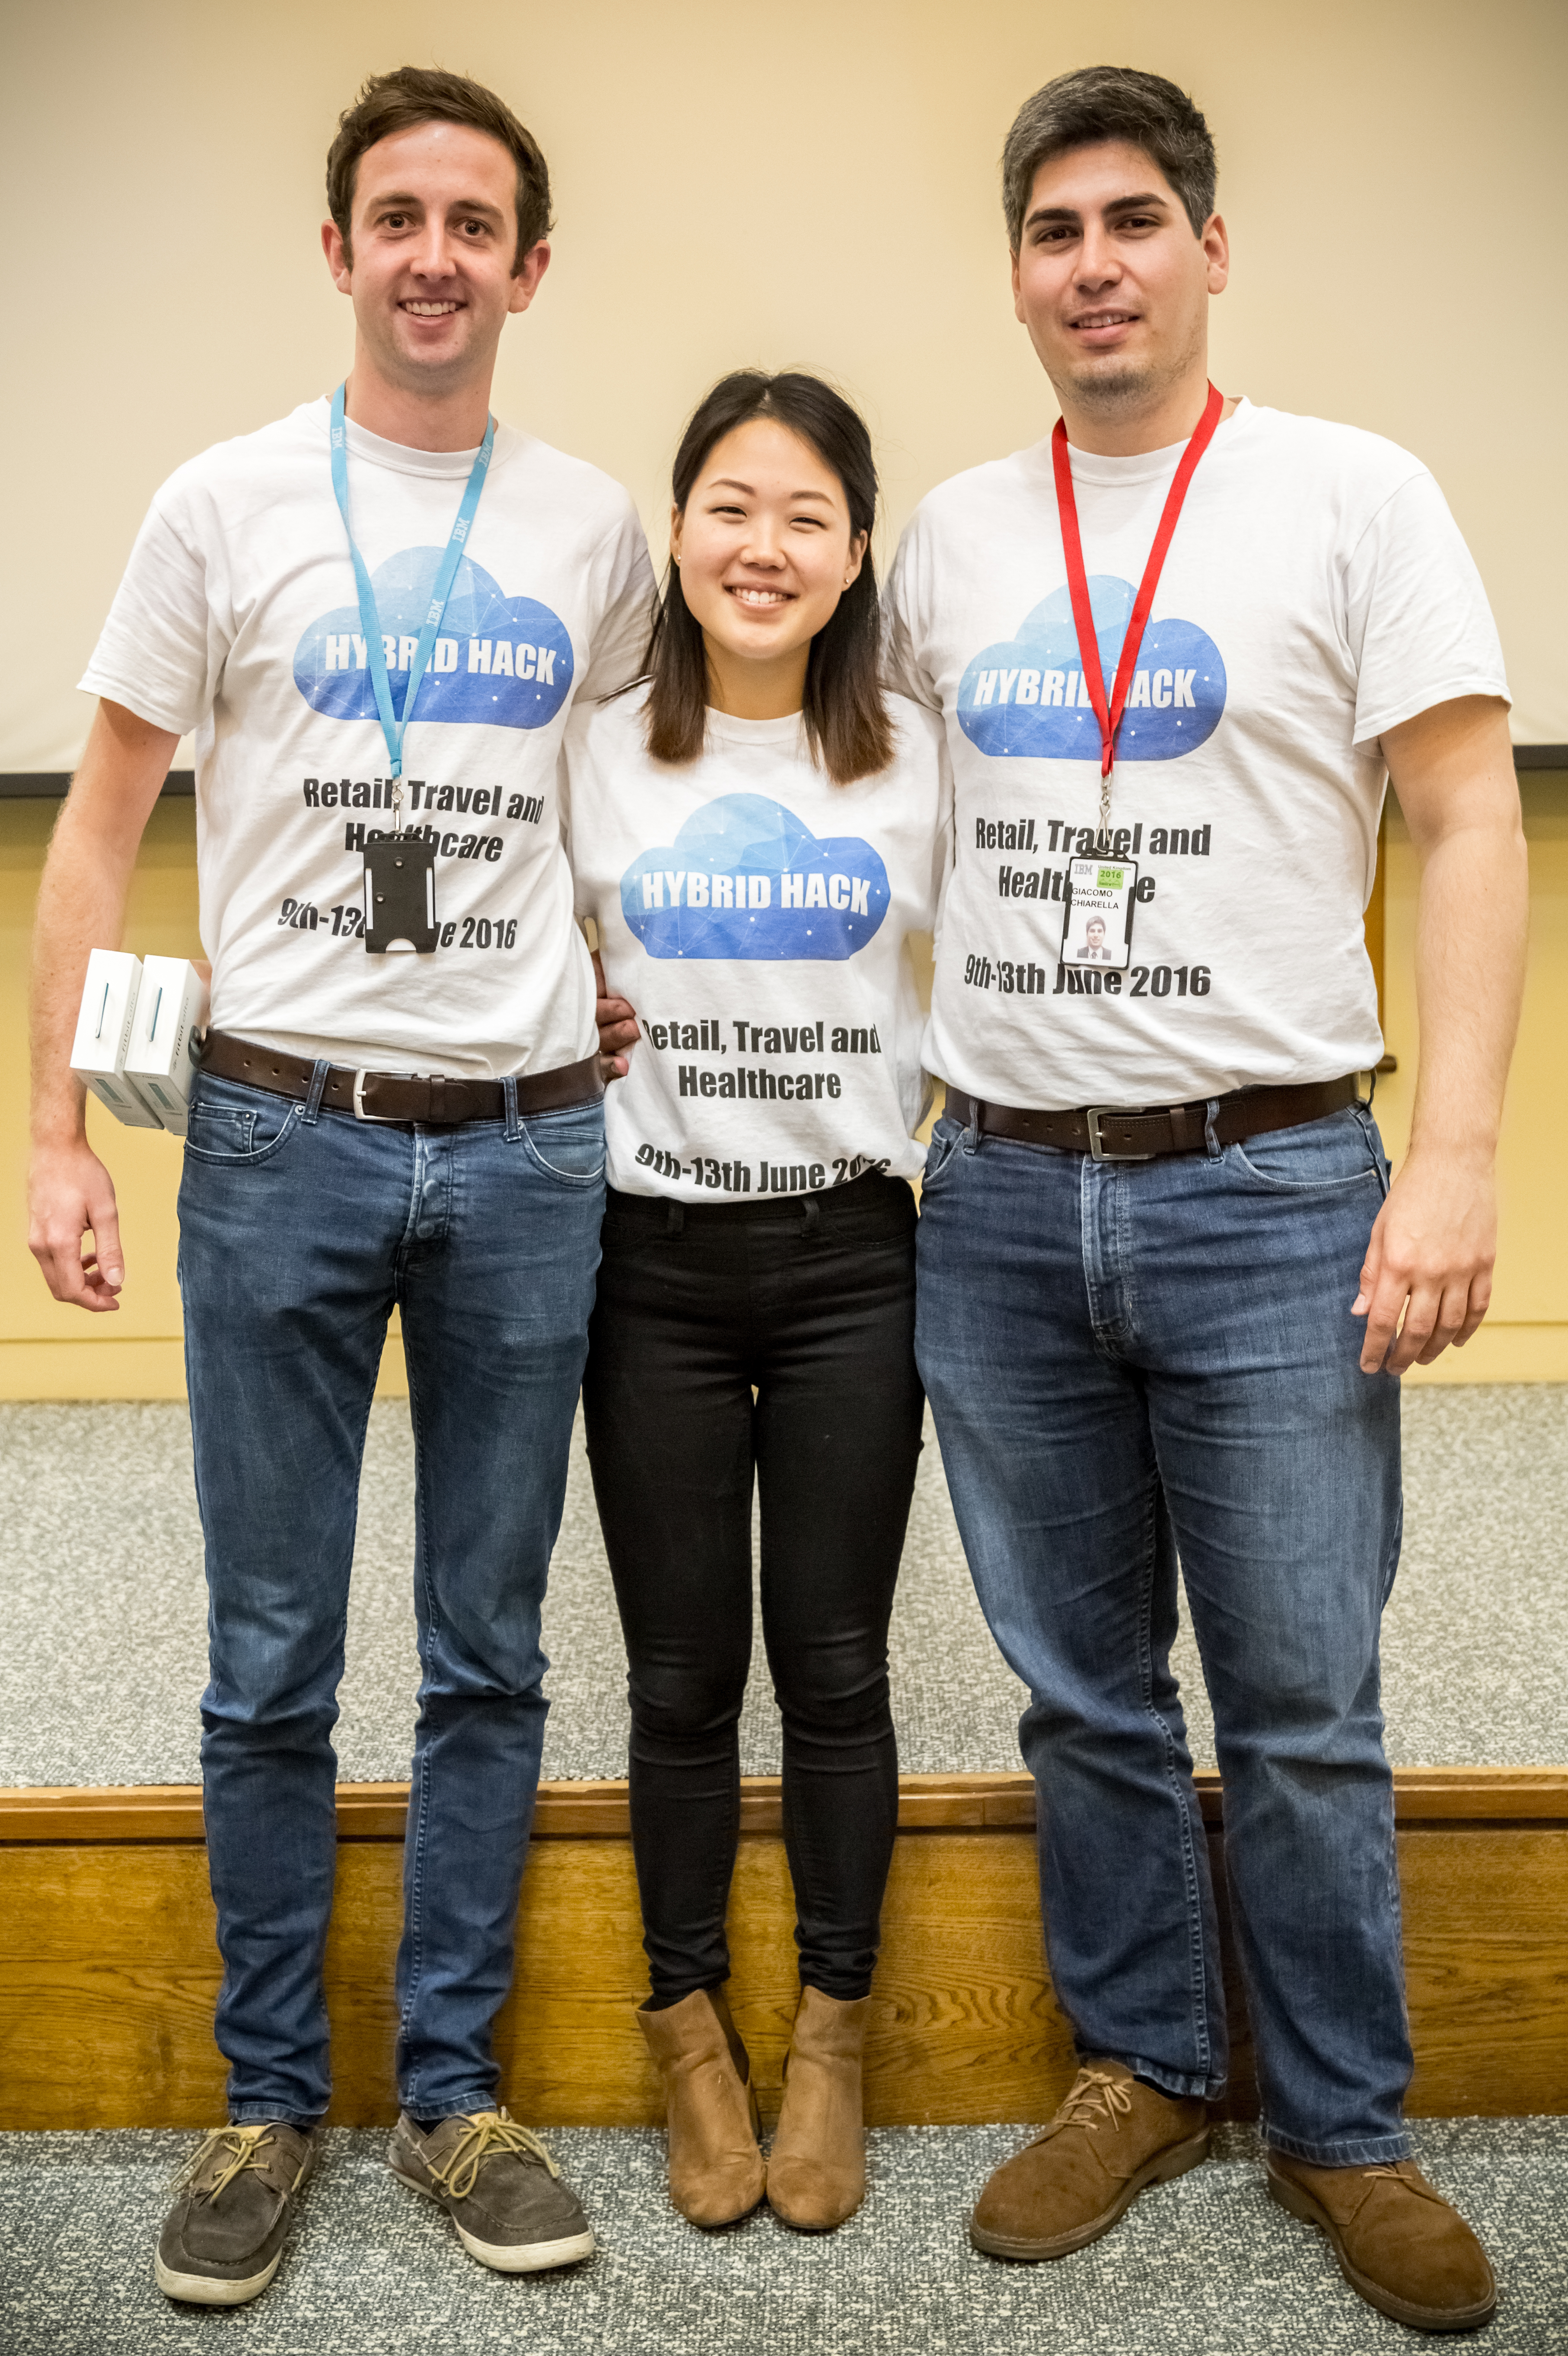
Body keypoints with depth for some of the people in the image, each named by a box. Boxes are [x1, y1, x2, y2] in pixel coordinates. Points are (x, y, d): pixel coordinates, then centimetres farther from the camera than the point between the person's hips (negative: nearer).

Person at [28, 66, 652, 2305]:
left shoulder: (591, 525, 9)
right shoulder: (225, 504, 3)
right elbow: (102, 831, 3)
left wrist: (625, 1009, 8)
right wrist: (60, 1132, -4)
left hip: (527, 1144, 2)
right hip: (284, 1132, -1)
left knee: (490, 1658, 10)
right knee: (270, 1668, 7)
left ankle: (451, 2088, 26)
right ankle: (269, 2101, 25)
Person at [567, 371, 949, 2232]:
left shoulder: (920, 754, 3)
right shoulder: (595, 752, 2)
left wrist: (933, 1136, -1)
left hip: (852, 1257, 0)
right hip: (656, 1260, 0)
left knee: (834, 1664, 6)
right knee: (683, 1677, 8)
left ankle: (830, 2042, 25)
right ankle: (691, 2038, 27)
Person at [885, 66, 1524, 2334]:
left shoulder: (1349, 492, 0)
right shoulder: (956, 529, 11)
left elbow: (1471, 828, -5)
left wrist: (1456, 1153, -13)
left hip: (1267, 1192, -3)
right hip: (1000, 1197, 4)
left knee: (1303, 1716, 5)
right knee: (1086, 1700, 14)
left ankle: (1343, 2128, 26)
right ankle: (1142, 2071, 33)